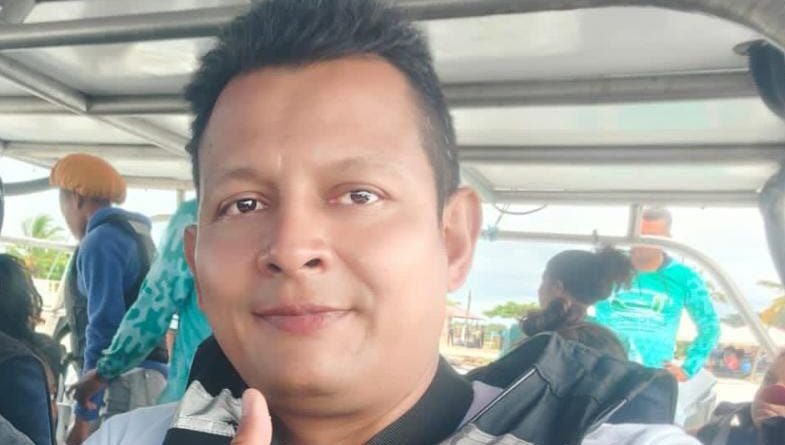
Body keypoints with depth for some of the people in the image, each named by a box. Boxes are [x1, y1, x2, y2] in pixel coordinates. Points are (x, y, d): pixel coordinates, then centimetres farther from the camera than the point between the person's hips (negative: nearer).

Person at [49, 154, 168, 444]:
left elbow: (105, 327, -17)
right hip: (153, 373, 9)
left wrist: (84, 415, -15)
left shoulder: (100, 241, -9)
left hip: (129, 379, -9)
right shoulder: (136, 233, 18)